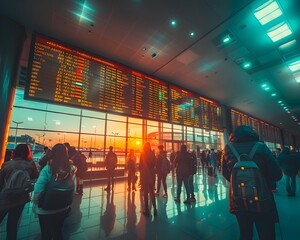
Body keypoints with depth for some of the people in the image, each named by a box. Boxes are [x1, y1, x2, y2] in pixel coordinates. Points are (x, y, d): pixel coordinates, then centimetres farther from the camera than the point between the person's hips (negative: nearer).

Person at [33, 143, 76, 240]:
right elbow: (73, 190, -3)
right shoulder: (71, 169, -11)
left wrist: (35, 204, -3)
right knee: (58, 232, 24)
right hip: (62, 208, 3)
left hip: (46, 209, -3)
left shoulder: (48, 169, -23)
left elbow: (38, 190, -22)